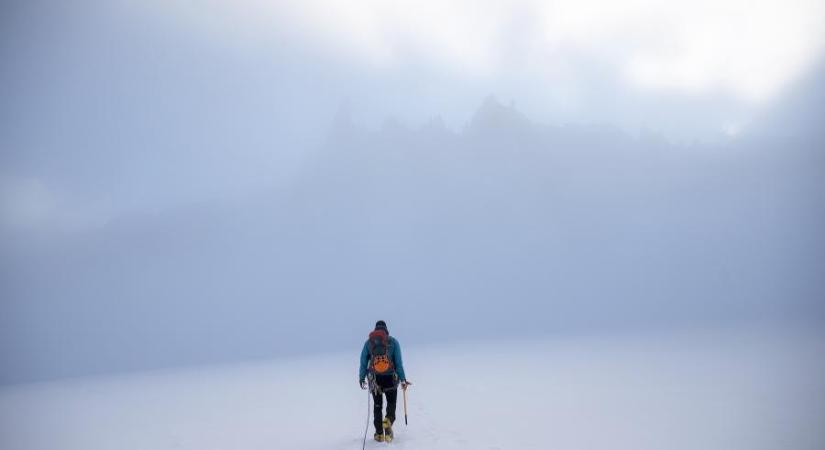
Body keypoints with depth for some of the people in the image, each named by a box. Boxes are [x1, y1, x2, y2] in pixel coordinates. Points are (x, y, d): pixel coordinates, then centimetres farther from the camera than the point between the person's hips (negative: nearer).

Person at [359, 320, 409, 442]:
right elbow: (399, 362, -3)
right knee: (391, 403, 14)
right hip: (390, 378, -1)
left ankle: (379, 433, 13)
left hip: (374, 378, 1)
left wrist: (361, 378, 14)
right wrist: (402, 379, 1)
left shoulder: (368, 342, 3)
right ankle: (388, 420, -16)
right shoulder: (393, 342, 0)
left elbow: (363, 362, 4)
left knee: (377, 405, 15)